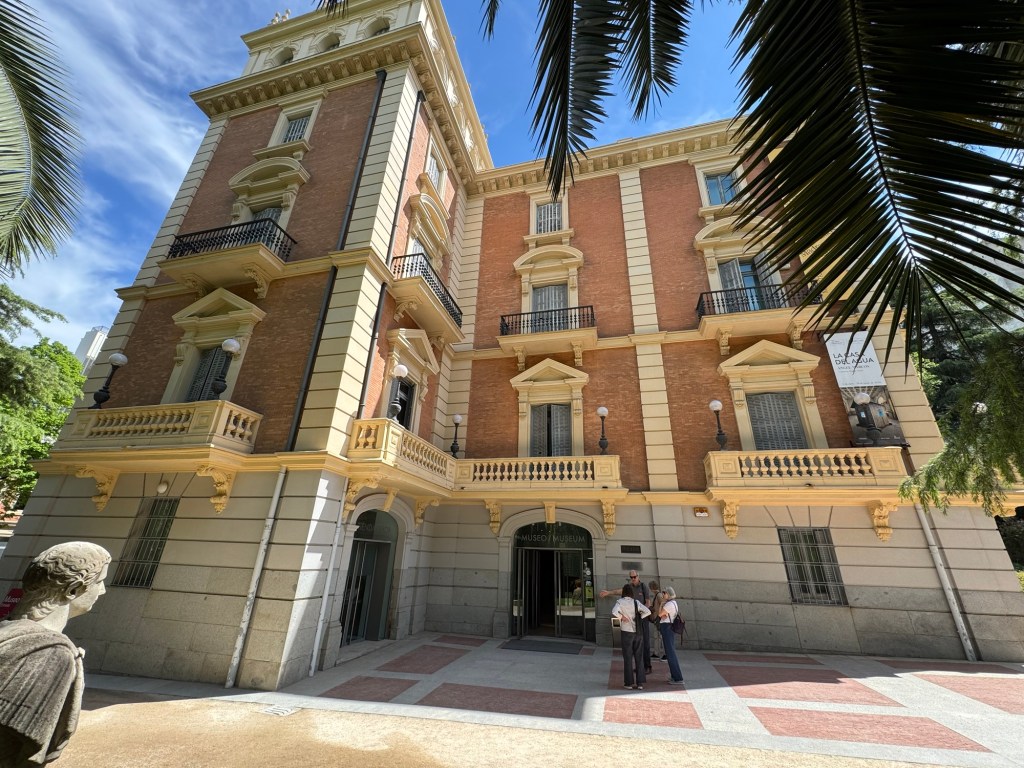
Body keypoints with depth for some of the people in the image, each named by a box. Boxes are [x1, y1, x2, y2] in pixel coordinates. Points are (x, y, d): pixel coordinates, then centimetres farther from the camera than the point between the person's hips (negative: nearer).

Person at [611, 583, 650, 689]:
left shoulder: (620, 602, -7)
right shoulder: (636, 602, 0)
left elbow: (614, 612, -24)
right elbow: (648, 612, -10)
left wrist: (621, 618, -8)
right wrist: (638, 618, 1)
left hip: (626, 632, -2)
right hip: (638, 632, 2)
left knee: (627, 657, 9)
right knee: (639, 657, 10)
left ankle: (629, 682, 15)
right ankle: (640, 683, 12)